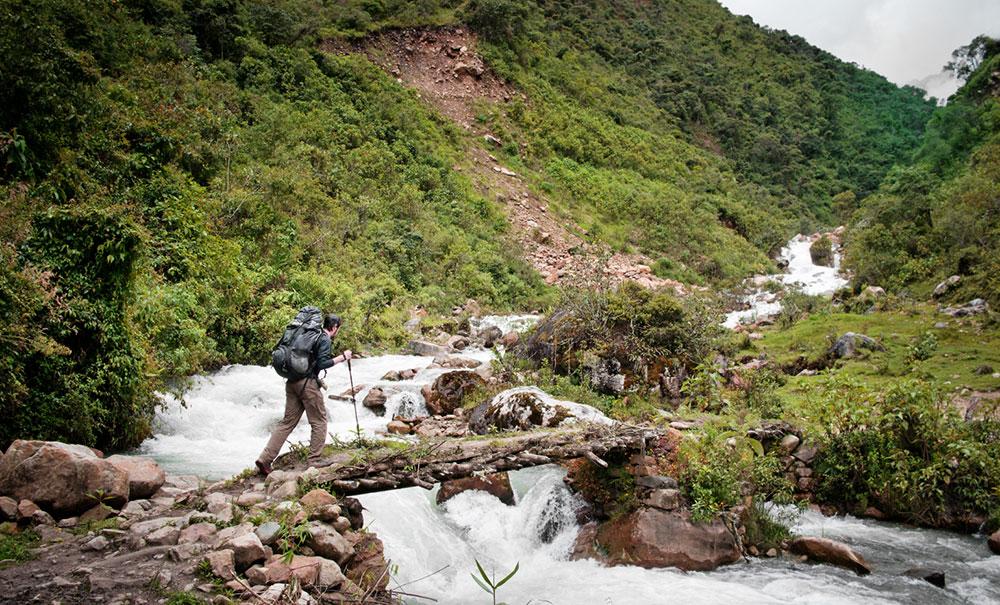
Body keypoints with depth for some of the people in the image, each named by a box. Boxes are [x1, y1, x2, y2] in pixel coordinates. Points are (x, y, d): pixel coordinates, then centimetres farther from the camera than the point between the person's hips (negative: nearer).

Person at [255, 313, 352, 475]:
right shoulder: (325, 340, -6)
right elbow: (322, 364, -16)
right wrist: (342, 357, -9)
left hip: (292, 381, 8)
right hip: (307, 383, -8)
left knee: (287, 422, 10)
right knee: (319, 423, 4)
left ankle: (265, 459, 3)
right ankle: (314, 462, 5)